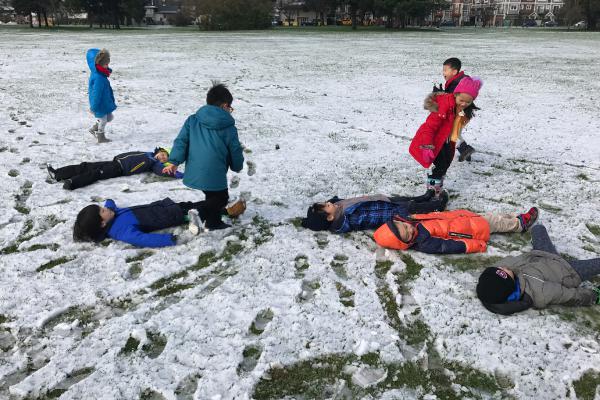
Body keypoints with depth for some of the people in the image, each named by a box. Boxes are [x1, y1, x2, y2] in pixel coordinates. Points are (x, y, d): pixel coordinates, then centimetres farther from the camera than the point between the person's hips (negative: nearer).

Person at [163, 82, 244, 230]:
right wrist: (237, 166, 21)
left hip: (194, 173, 6)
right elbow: (235, 150, 3)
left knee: (213, 195, 25)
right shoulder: (228, 127, -5)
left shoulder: (192, 120, 4)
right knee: (221, 198, 12)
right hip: (215, 175, -5)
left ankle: (213, 222, 29)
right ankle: (200, 212, -11)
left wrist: (174, 162, 2)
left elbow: (181, 140, -1)